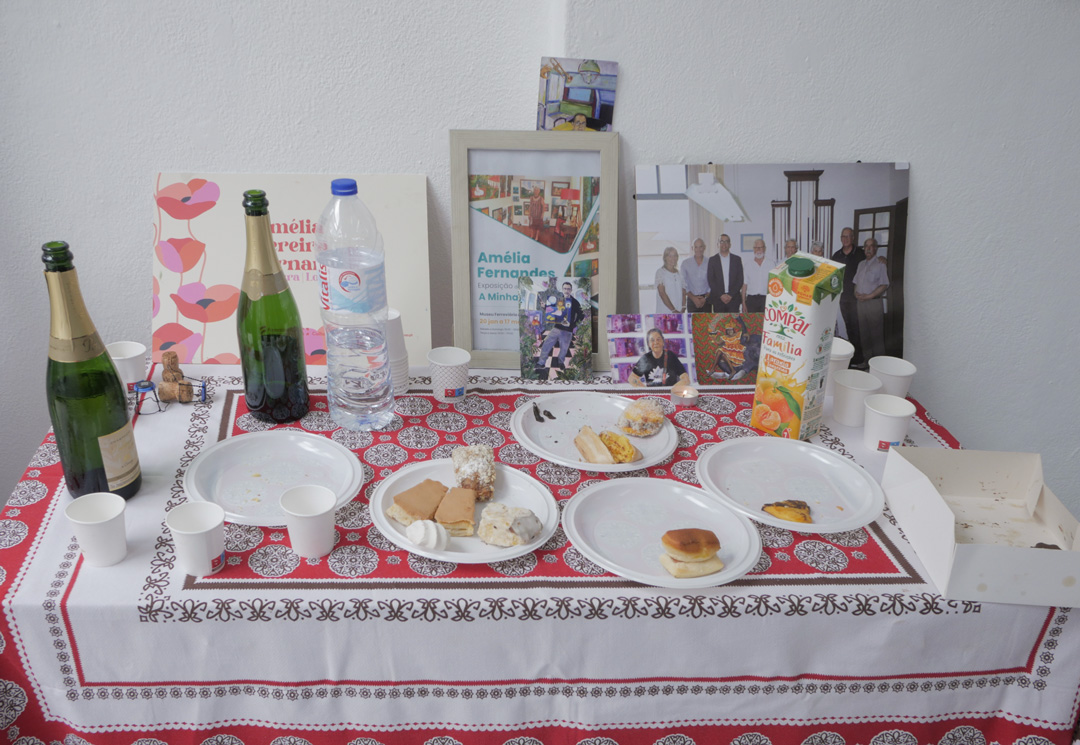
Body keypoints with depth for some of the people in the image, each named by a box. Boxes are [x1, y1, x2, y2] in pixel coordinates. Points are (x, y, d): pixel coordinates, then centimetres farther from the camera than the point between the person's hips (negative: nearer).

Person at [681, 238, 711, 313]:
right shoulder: (686, 263, 6)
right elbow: (683, 284, 2)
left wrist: (705, 297, -9)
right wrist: (693, 297, -8)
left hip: (706, 300, 0)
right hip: (692, 300, 0)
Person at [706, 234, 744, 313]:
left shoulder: (737, 259, 11)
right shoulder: (712, 260, 9)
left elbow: (740, 280, 5)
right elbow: (711, 280, 2)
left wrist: (731, 295, -7)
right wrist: (721, 295, -9)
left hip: (734, 298, 0)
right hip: (717, 299, 0)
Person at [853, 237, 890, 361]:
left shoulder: (880, 265, -4)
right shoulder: (861, 265, 17)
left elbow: (884, 285, -10)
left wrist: (869, 296, -16)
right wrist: (857, 293, -1)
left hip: (874, 302, -6)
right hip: (861, 303, 6)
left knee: (876, 333, -5)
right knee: (864, 332, 8)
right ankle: (866, 359, 16)